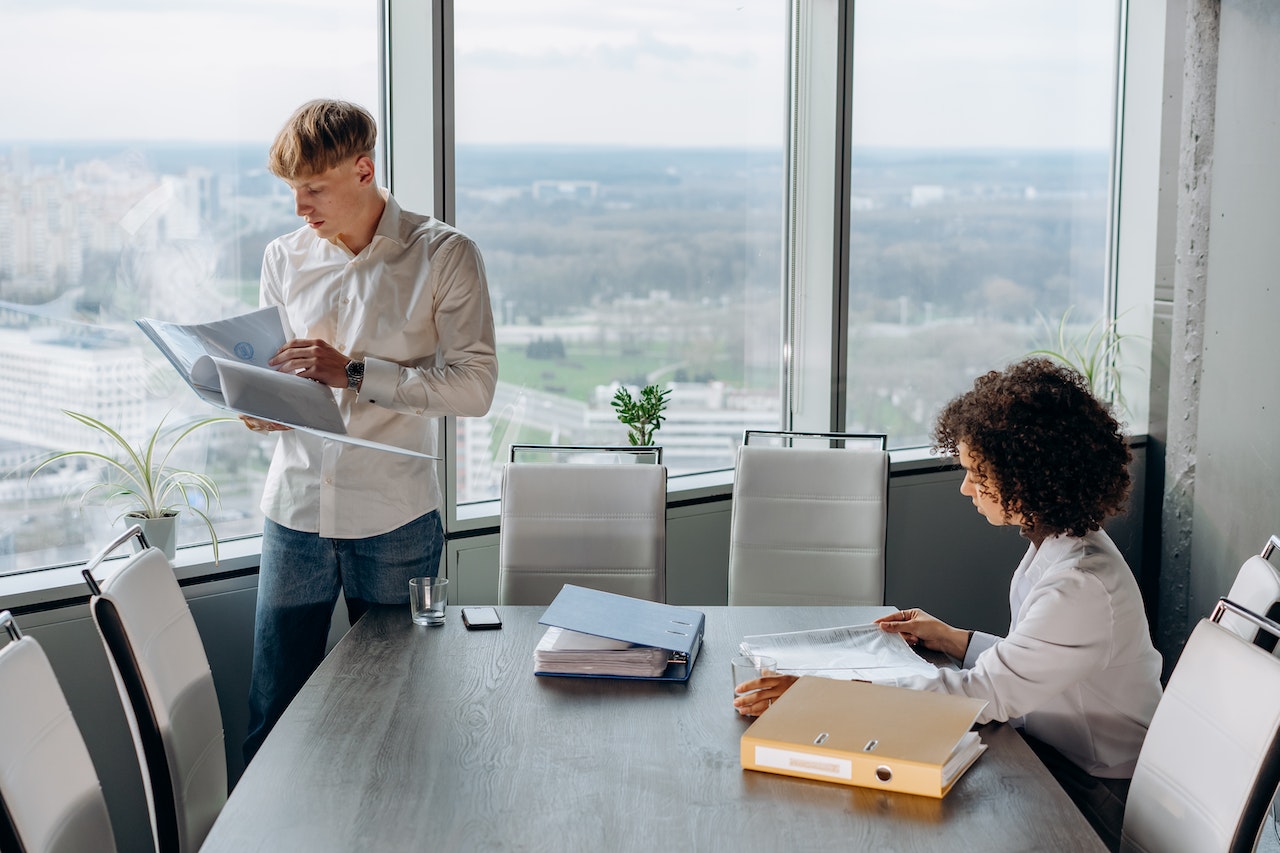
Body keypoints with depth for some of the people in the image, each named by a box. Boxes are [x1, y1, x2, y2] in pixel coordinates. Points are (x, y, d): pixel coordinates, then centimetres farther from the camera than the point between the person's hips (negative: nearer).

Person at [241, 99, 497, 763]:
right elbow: (271, 370, 16)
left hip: (395, 517, -3)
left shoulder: (444, 255, -4)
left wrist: (354, 372, -19)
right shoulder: (285, 259, 8)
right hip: (296, 512, 3)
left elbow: (474, 385, -11)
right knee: (271, 716, 4)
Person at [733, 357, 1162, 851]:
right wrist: (950, 639, 9)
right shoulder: (1057, 545, 4)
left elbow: (980, 694, -29)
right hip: (1056, 755, 8)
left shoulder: (1080, 588, -27)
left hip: (1097, 798, -8)